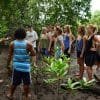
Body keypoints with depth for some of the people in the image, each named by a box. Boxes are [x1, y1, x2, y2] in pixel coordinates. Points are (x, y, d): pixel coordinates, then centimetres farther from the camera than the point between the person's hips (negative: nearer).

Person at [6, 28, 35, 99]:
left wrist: (8, 65, 10)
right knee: (26, 83, 10)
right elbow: (33, 54, -6)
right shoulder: (28, 44, -10)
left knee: (15, 82, 17)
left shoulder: (12, 44, -4)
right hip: (26, 66, -2)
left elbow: (10, 56, 0)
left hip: (16, 66, 2)